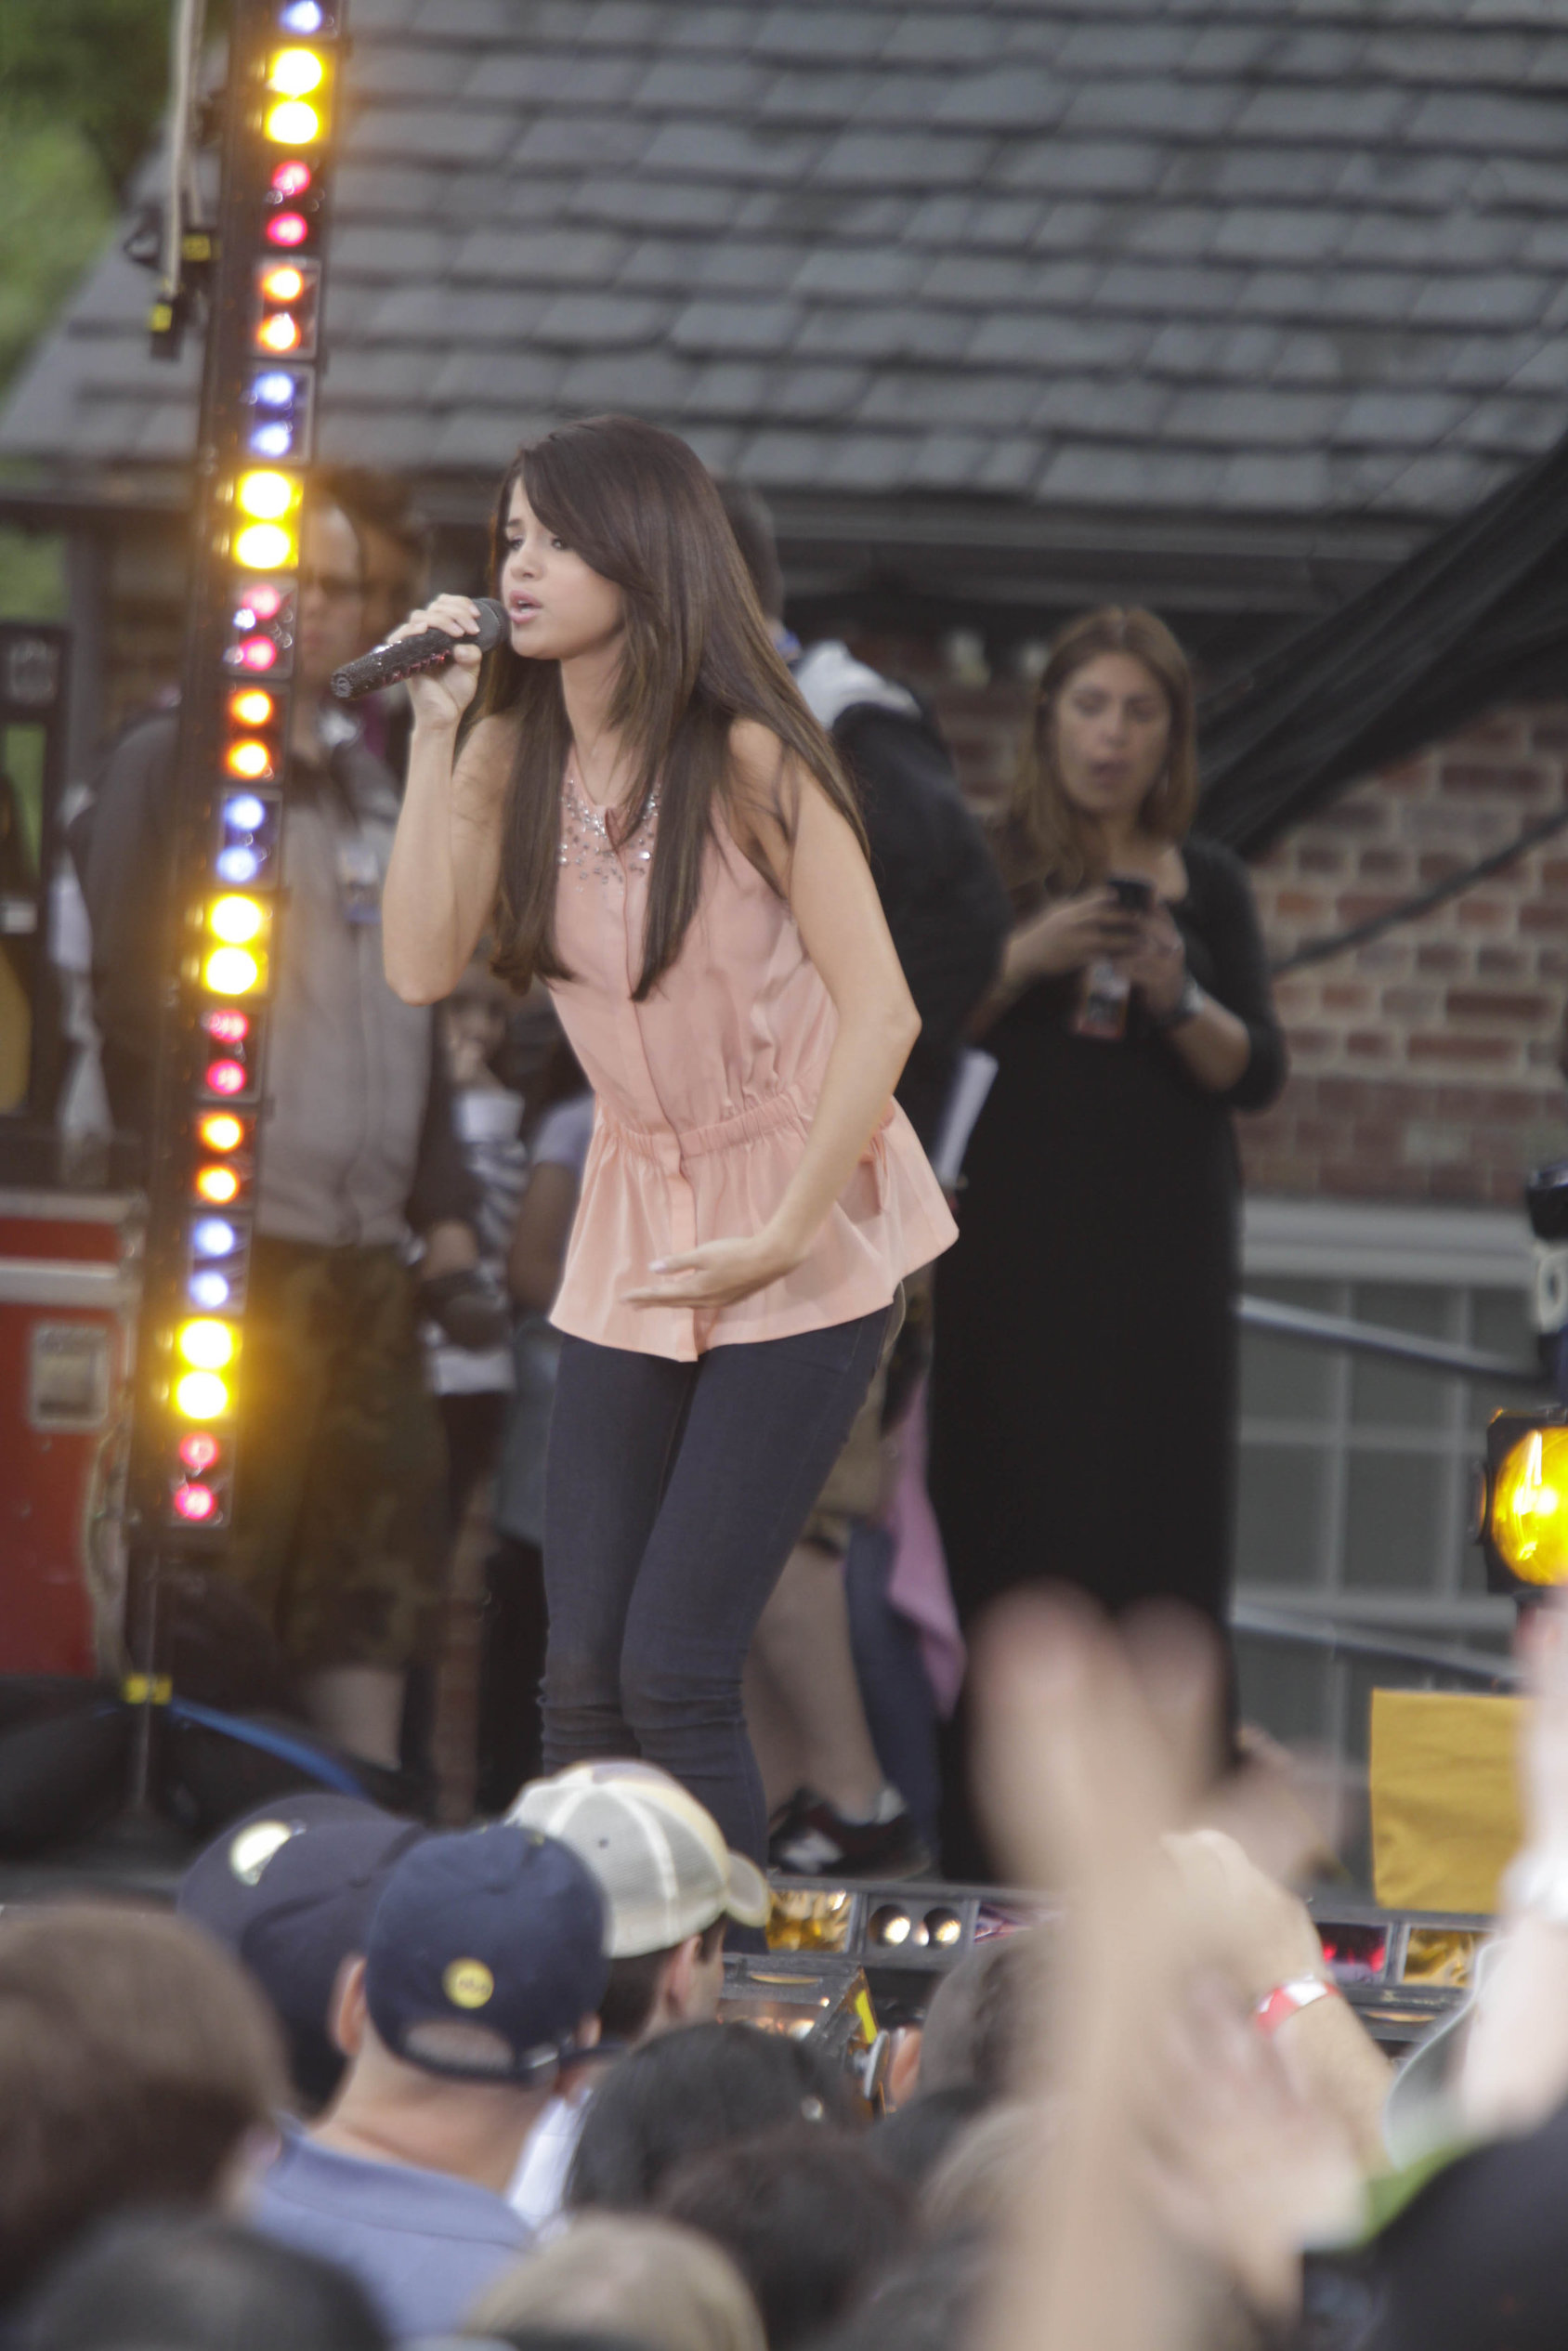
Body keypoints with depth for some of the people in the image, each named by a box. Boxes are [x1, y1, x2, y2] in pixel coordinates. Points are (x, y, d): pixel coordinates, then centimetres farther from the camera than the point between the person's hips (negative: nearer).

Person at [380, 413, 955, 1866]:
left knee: (674, 1668, -13)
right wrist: (434, 737, -11)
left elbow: (879, 1012, -16)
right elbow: (420, 968, -8)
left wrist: (780, 1239, -17)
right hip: (633, 1226, 6)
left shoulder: (745, 762, -16)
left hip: (802, 1238, -6)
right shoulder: (512, 756, 2)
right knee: (581, 1676, 0)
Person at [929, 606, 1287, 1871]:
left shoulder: (1207, 885, 10)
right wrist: (1022, 959, -16)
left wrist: (1176, 998, -13)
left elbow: (1258, 1074, 4)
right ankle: (988, 1833, -4)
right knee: (1008, 1518, -6)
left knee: (1155, 1520, -4)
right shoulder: (986, 865, 4)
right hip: (1016, 1253, -2)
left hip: (1162, 1257, 2)